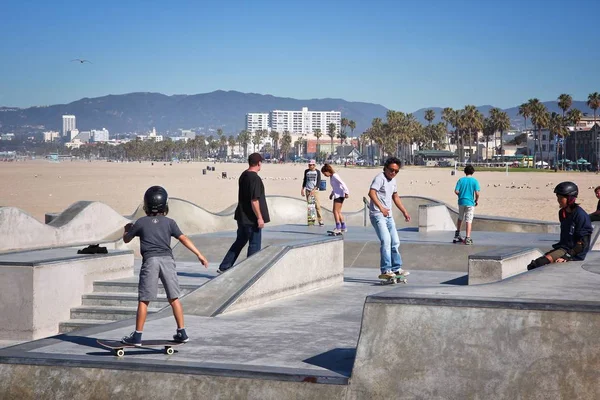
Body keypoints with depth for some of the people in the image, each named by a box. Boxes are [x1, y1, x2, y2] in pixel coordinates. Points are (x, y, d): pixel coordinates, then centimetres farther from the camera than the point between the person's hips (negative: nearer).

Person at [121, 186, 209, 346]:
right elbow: (184, 239, 1)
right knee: (174, 298, 10)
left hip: (150, 261, -2)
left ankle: (137, 335, 3)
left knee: (143, 300, 2)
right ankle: (182, 332, 12)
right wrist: (199, 255, 2)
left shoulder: (141, 222, 7)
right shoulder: (169, 222, 8)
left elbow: (126, 239, 19)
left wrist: (128, 229, 41)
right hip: (167, 260, 2)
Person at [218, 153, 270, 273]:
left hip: (242, 216, 9)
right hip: (252, 218, -9)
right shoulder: (255, 178, -20)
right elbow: (254, 200, -23)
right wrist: (259, 218, -18)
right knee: (254, 245, 2)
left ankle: (224, 267, 20)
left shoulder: (243, 175, 9)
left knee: (239, 242, 18)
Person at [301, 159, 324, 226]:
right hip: (308, 190, 3)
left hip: (315, 190, -3)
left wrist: (314, 189, -15)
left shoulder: (317, 172, 0)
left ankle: (320, 221, -7)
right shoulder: (306, 171, 10)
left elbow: (319, 182, -4)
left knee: (317, 205, -9)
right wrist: (303, 189, 12)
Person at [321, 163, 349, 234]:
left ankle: (338, 228, -13)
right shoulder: (331, 177, 14)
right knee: (338, 212, 14)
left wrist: (346, 192, -24)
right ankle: (343, 227, 20)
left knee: (335, 211, -12)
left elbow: (342, 184, -21)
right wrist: (332, 194, 18)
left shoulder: (335, 176, -15)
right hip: (337, 195, 10)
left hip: (339, 195, -10)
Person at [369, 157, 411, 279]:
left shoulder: (393, 180, 15)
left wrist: (404, 212, 25)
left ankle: (396, 268, 21)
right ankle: (385, 270, -15)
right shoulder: (380, 178, -13)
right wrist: (381, 207, -36)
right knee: (386, 241, -17)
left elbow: (395, 197, 27)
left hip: (388, 215, 9)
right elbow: (371, 193, -27)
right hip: (377, 215, -9)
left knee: (395, 242, 11)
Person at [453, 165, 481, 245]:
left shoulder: (461, 180, -1)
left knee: (460, 218, 21)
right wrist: (477, 200, 5)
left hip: (461, 202, 3)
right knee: (469, 220, -1)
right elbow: (477, 193, -12)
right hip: (470, 202, -3)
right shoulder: (474, 181, -6)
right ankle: (467, 238, -4)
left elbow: (456, 191, -6)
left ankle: (457, 235, 30)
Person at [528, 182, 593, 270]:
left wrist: (567, 257, -23)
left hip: (575, 253, -9)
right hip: (563, 247, 9)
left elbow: (583, 242, -17)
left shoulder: (580, 215, -15)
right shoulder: (562, 213, 12)